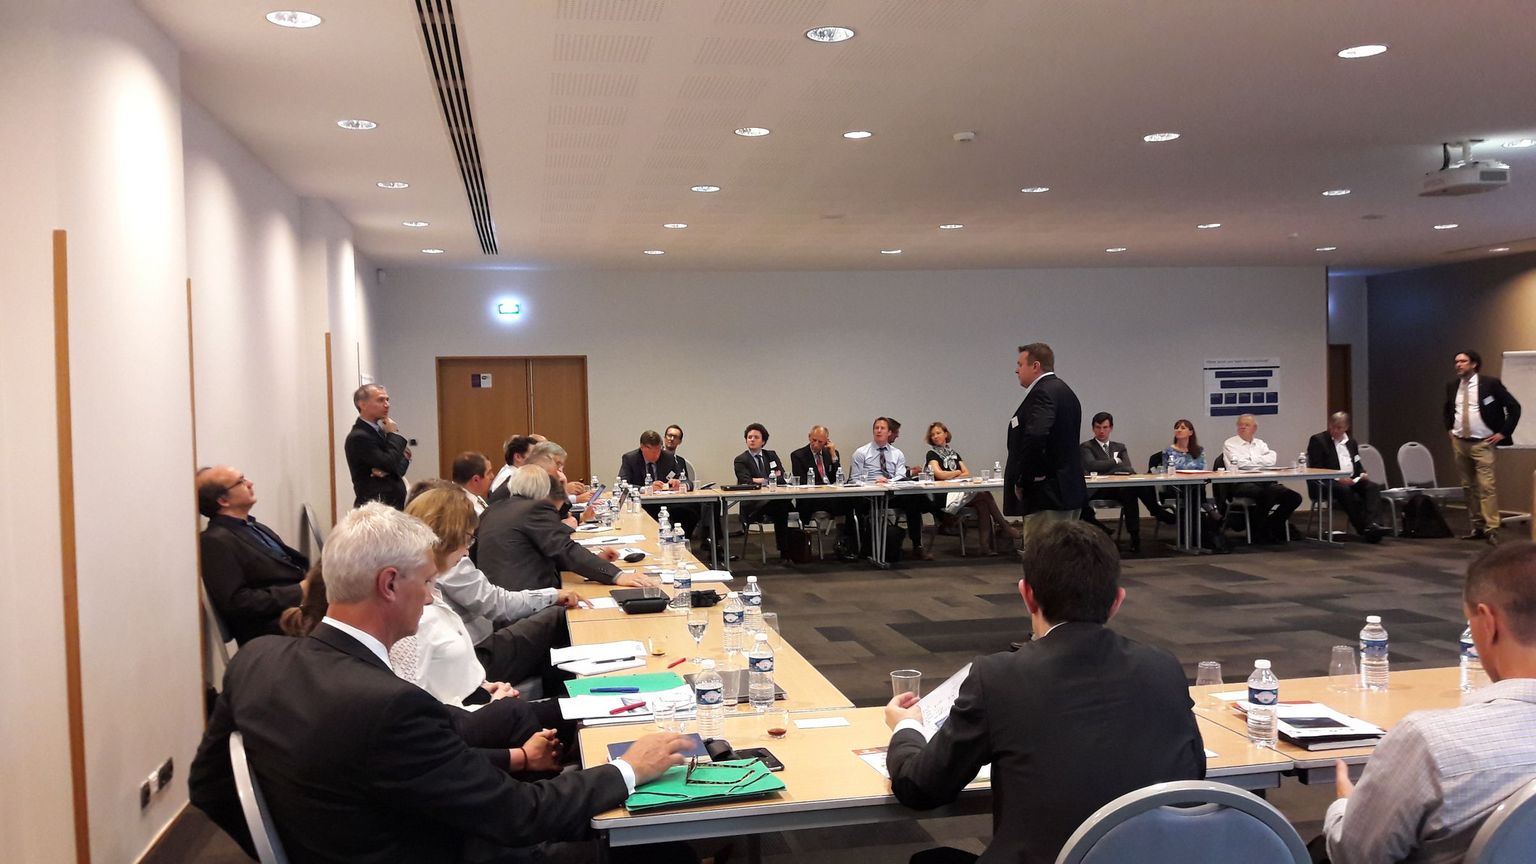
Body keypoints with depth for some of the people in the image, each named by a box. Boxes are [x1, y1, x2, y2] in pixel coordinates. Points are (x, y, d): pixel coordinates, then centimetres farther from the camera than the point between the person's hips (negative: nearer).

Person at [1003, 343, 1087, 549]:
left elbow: (1035, 436, -29)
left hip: (1048, 494, -10)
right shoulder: (1065, 391, 17)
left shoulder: (1043, 392, -14)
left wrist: (1021, 479, -17)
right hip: (1070, 491, 10)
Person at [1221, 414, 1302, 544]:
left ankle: (1271, 527, 2)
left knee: (1294, 497, -15)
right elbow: (1239, 464, -6)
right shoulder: (1230, 444, 9)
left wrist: (1251, 460, 0)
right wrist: (1261, 462, 5)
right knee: (1268, 494, -36)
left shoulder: (1260, 443, 24)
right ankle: (1257, 532, -14)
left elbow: (1272, 459, 4)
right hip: (1241, 484, -6)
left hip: (1264, 483, 6)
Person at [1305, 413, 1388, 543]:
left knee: (1373, 486, -23)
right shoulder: (1317, 440, 2)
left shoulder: (1351, 442, 22)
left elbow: (1357, 464, 27)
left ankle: (1369, 524, -40)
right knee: (1345, 490, -36)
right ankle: (1363, 529, -36)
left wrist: (1362, 474, 2)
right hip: (1329, 482, -6)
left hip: (1352, 480, 6)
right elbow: (1316, 468, -7)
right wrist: (1338, 478, -18)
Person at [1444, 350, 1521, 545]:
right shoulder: (1452, 386, 7)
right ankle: (1477, 527, 14)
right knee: (1468, 487, 8)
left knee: (1486, 486, -11)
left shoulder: (1490, 383, -8)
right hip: (1459, 443, 5)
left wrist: (1503, 433, -7)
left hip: (1482, 443, -5)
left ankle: (1491, 529, -10)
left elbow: (1514, 407, -4)